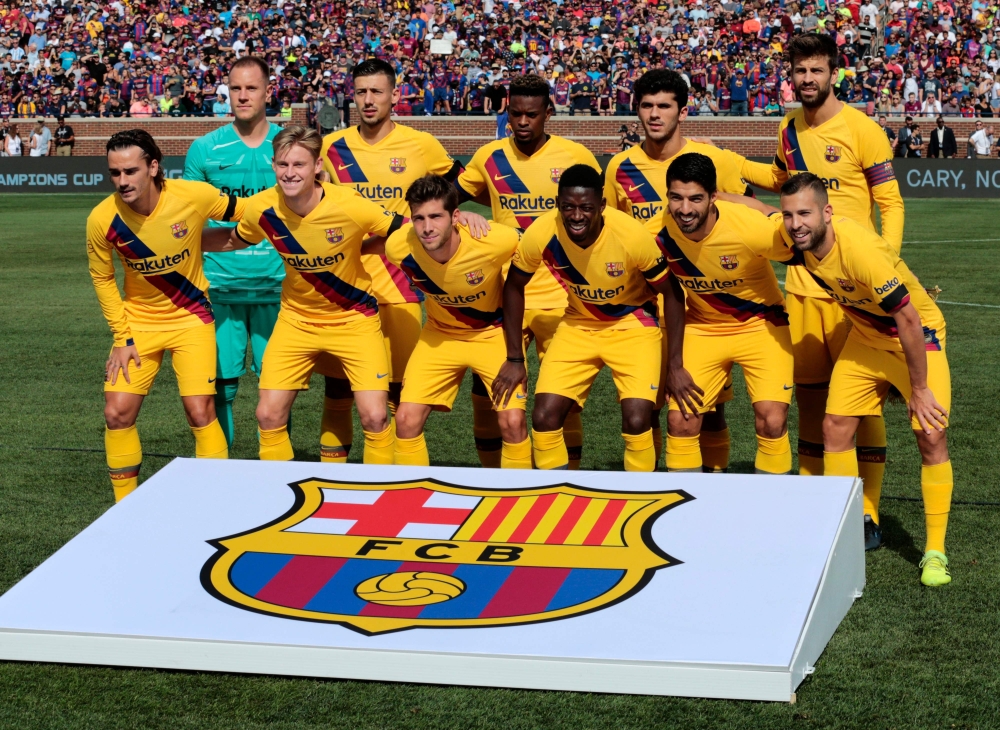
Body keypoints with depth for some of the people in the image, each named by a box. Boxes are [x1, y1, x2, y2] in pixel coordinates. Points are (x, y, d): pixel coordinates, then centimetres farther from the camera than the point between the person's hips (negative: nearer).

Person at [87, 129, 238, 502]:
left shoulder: (195, 196, -23)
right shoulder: (102, 219, -18)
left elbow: (248, 213, -2)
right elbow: (102, 279, -1)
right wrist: (123, 338, -3)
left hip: (190, 317, -2)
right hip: (138, 320, 2)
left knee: (200, 412, -10)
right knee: (117, 413, -3)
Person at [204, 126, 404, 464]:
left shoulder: (350, 206, -26)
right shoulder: (262, 208, -15)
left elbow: (407, 231, -10)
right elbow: (235, 240, 7)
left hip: (354, 318, -3)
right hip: (296, 319, 3)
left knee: (374, 418, -10)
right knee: (268, 415, -2)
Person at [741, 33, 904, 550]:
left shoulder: (860, 129, -8)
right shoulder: (789, 130, 9)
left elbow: (891, 203, -6)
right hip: (801, 280, 5)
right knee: (808, 391, 10)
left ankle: (867, 514, 6)